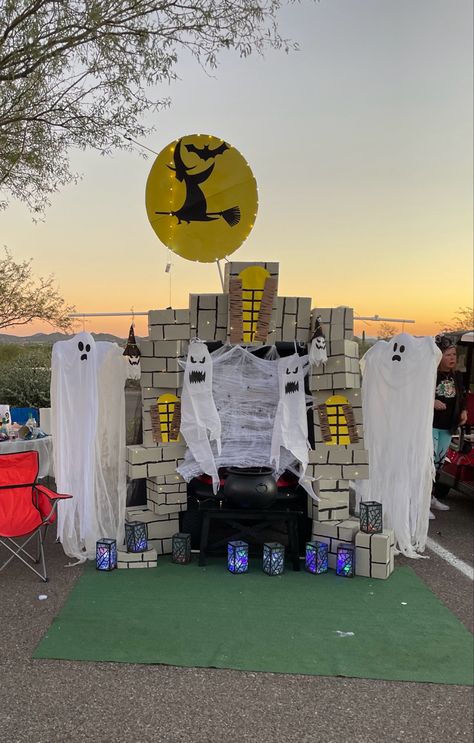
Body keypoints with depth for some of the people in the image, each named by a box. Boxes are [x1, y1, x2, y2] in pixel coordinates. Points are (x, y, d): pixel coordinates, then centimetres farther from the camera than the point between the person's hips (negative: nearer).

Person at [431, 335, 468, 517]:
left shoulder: (457, 376, 9)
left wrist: (464, 411, 6)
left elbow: (462, 397, 22)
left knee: (439, 462, 16)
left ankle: (431, 497, 29)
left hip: (447, 427, 7)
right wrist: (431, 402, -25)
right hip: (430, 425, -7)